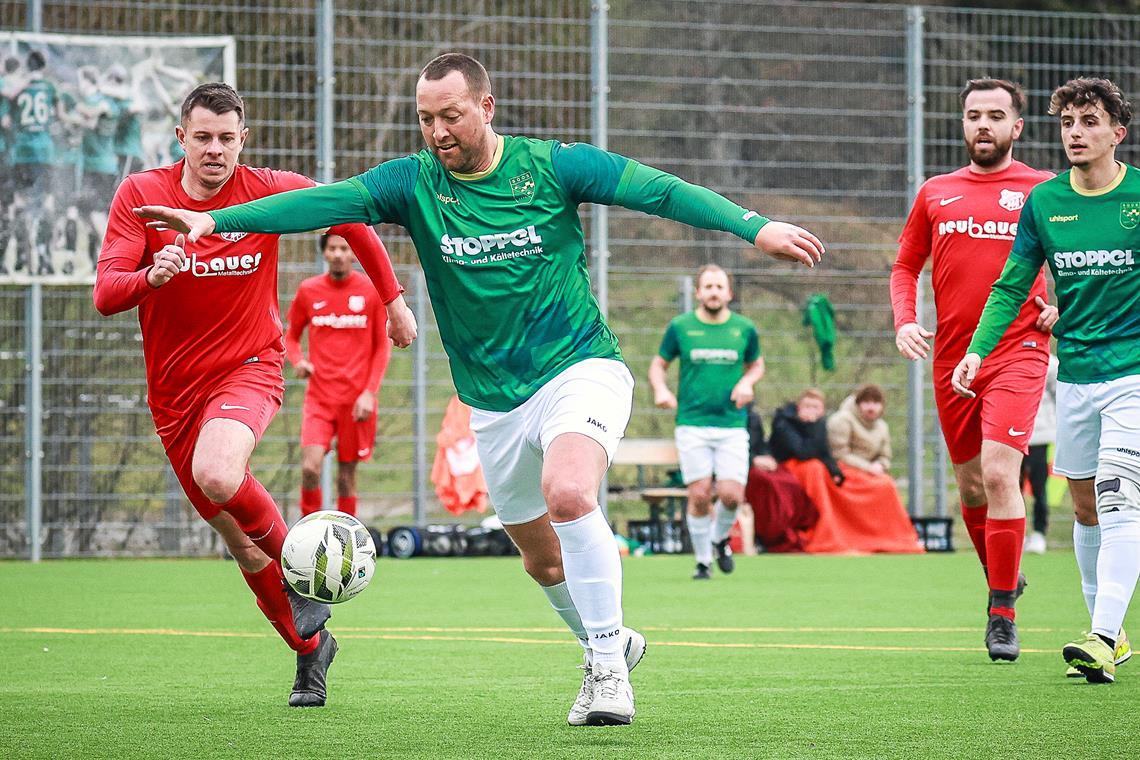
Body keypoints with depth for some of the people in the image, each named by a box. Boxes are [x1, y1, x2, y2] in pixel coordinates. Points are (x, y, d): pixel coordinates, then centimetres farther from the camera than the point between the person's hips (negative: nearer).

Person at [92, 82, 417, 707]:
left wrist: (393, 298, 13)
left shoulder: (270, 191, -8)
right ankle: (310, 646, 30)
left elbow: (350, 215, 10)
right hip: (174, 390, 3)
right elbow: (105, 295, -14)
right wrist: (151, 276, -35)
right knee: (237, 538, 10)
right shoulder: (140, 195, -7)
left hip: (248, 368, -3)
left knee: (217, 476, -34)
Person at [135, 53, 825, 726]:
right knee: (543, 557, 13)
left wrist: (755, 226, -22)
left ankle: (607, 661, -17)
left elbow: (660, 189, -10)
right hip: (495, 406, 4)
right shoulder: (414, 183, -2)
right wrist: (214, 220, -26)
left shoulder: (553, 166, -8)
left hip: (580, 370, -4)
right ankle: (610, 645, 41)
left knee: (567, 494, -31)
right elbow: (324, 203, -13)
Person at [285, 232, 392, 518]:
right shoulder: (308, 290, 5)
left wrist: (369, 392, -6)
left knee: (347, 474, 3)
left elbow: (383, 347, 5)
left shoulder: (372, 291, 1)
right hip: (319, 396, 0)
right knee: (310, 467, -17)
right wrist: (297, 361, -6)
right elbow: (291, 336, 16)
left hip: (356, 400, 0)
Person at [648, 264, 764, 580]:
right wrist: (660, 389, -8)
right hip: (692, 425, -1)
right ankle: (703, 560, 12)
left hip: (732, 426, 1)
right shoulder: (680, 327, 2)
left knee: (731, 495, -10)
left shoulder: (744, 328, 5)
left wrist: (747, 381, -1)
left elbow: (757, 364, 21)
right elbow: (658, 364, 12)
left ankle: (720, 538, 22)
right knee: (700, 495, -7)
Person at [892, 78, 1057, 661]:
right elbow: (905, 266, 19)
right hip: (951, 358, 4)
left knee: (1000, 473, -18)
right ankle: (1003, 580, 34)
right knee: (970, 485, 11)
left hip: (1017, 351, -4)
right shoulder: (936, 193, 12)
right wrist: (903, 321, 1)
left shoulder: (1043, 190, 3)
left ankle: (1003, 613, -11)